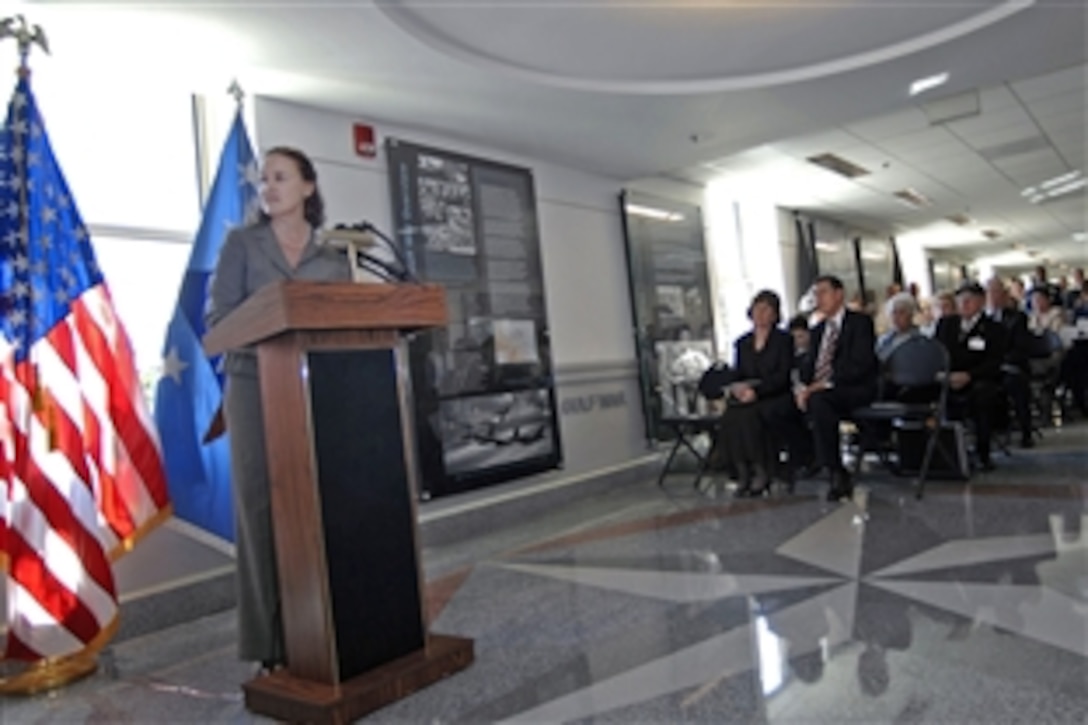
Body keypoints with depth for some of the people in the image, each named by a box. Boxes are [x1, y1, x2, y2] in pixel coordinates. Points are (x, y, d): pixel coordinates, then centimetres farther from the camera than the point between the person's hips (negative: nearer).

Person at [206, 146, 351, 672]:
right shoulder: (242, 243, 9)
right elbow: (218, 315, -1)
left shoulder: (333, 258, 14)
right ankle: (272, 641, 3)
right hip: (255, 385, -2)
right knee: (262, 506, -4)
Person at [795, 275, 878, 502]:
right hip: (819, 390, 6)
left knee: (818, 400, -36)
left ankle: (838, 475, -26)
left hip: (854, 389, -6)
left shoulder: (860, 322, 0)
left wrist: (824, 384, -22)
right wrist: (804, 386, -9)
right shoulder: (818, 330, 22)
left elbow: (860, 365, -13)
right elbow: (808, 364, 15)